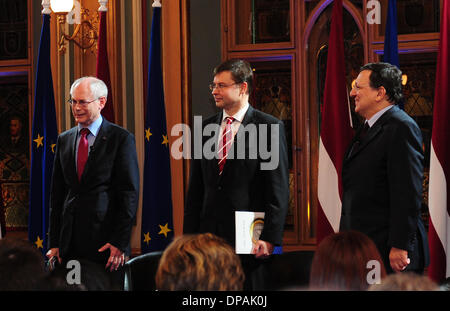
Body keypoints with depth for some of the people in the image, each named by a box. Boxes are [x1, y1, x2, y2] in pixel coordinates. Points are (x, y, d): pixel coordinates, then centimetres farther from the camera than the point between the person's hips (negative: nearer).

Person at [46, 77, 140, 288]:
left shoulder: (121, 139, -2)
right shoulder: (64, 140, 14)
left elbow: (130, 195, -6)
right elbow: (57, 194, 13)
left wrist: (119, 242, -12)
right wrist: (54, 243, 7)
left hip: (105, 240, -4)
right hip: (70, 242, 4)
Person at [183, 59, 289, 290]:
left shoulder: (269, 127, -3)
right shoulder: (205, 128, 13)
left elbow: (279, 190, -7)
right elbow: (196, 190, 15)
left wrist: (269, 238, -13)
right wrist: (189, 236, 8)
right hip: (209, 235, 5)